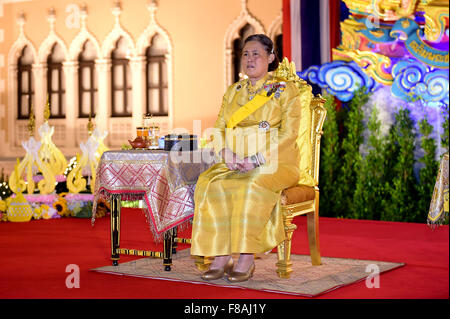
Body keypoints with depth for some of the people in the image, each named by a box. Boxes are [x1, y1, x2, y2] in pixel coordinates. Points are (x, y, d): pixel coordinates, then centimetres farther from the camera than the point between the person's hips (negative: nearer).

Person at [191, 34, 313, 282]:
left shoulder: (285, 91, 3)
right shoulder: (233, 92, 18)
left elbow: (288, 133, -7)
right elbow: (220, 129, 13)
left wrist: (257, 159, -18)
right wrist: (227, 153, -10)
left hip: (275, 162, -4)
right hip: (236, 163, 4)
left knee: (252, 186, -37)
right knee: (210, 184, -27)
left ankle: (247, 258, -29)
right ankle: (221, 257, -25)